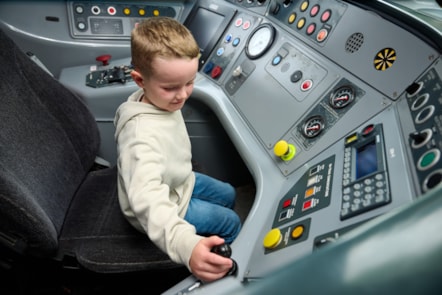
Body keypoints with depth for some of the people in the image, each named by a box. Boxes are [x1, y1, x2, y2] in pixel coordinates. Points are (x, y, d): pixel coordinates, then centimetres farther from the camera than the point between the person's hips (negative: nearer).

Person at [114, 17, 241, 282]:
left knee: (228, 195, 22)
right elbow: (148, 198, -56)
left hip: (179, 182, 9)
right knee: (230, 221, 0)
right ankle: (235, 263, 33)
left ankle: (225, 246, 50)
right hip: (165, 206, -8)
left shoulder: (159, 99, -15)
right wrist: (185, 245, -69)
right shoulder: (143, 136, -44)